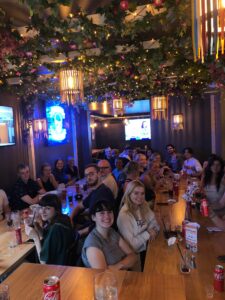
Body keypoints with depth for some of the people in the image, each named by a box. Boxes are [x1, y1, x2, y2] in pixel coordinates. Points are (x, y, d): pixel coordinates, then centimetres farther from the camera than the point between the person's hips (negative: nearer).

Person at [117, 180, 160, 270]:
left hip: (147, 246, 6)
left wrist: (152, 230, -14)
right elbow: (131, 244, -21)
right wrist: (147, 234, -15)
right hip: (135, 254, -6)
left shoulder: (143, 206, -2)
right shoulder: (124, 215, -22)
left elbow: (155, 225, 5)